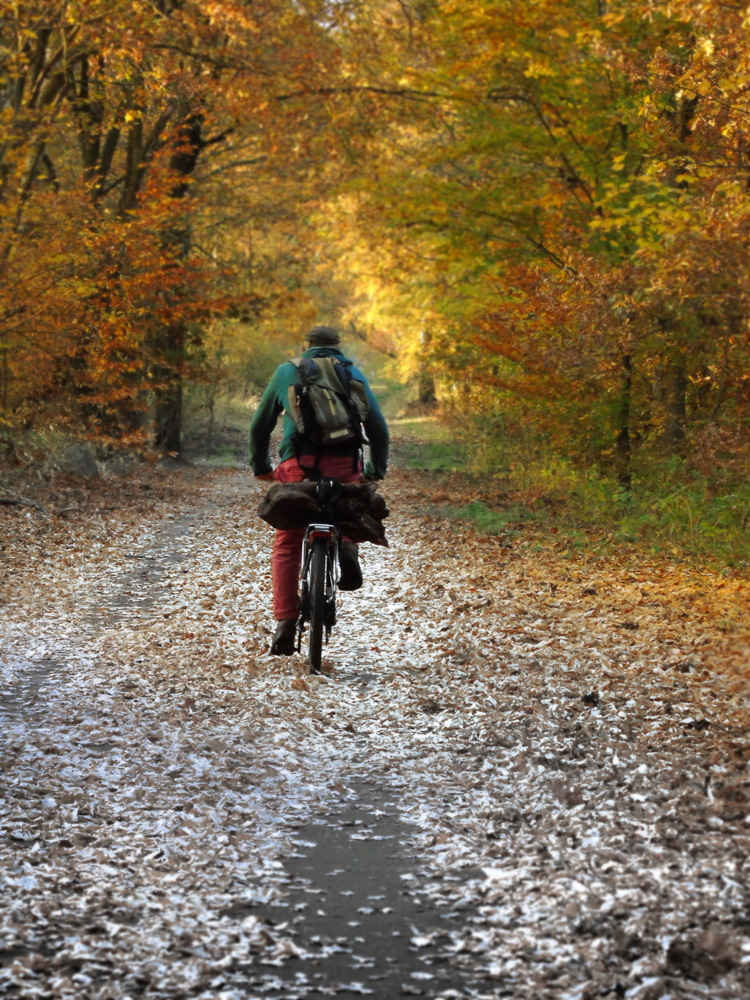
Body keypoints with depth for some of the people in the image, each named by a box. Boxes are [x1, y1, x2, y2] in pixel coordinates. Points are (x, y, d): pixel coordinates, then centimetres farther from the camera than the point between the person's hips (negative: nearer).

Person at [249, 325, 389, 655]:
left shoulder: (287, 371, 17)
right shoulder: (352, 373, 17)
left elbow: (260, 424, 19)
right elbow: (377, 426, 12)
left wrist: (260, 466, 28)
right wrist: (377, 471, 21)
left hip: (297, 466, 0)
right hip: (344, 465, 1)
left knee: (286, 546, 12)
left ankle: (285, 625, 0)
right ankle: (346, 545, 1)